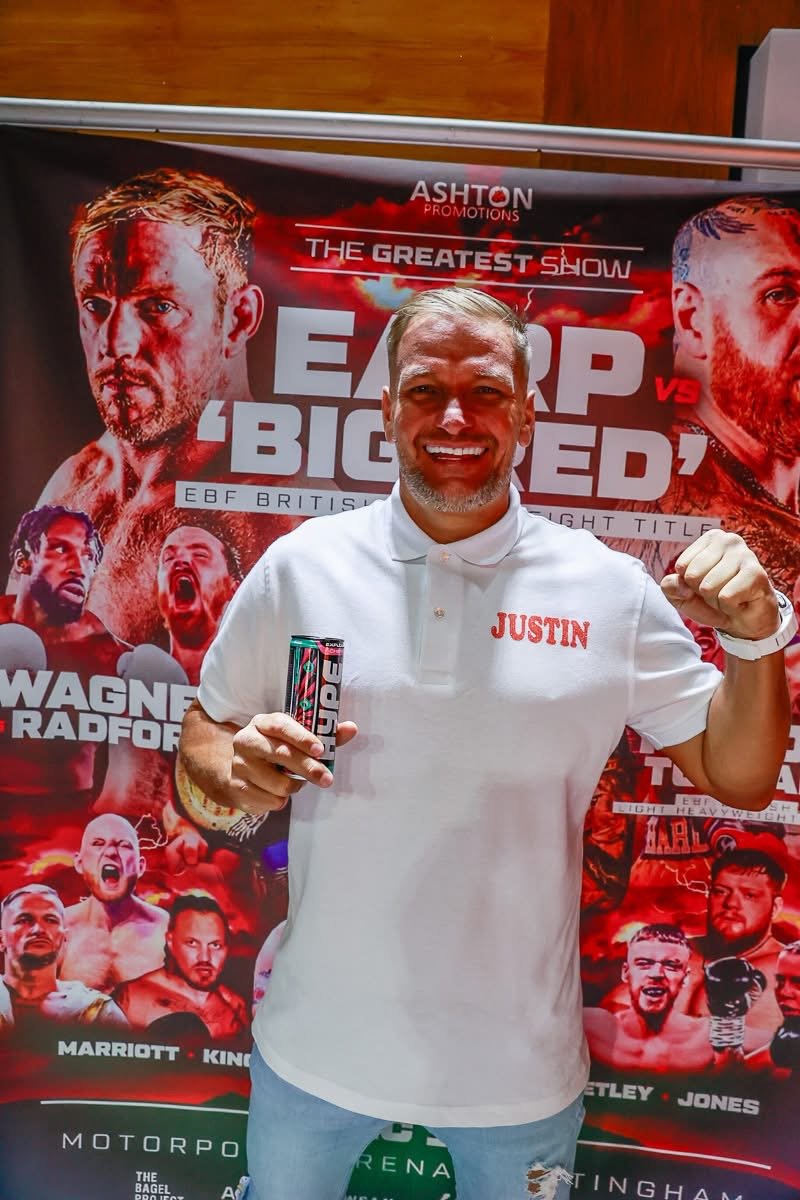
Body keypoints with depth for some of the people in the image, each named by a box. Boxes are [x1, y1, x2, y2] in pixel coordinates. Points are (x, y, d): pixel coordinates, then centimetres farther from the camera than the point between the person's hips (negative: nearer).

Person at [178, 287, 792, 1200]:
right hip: (316, 1045, 1)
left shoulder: (610, 591, -9)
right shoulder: (302, 564, -9)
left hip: (518, 1062, 0)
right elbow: (203, 736, 1)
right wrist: (242, 774, -20)